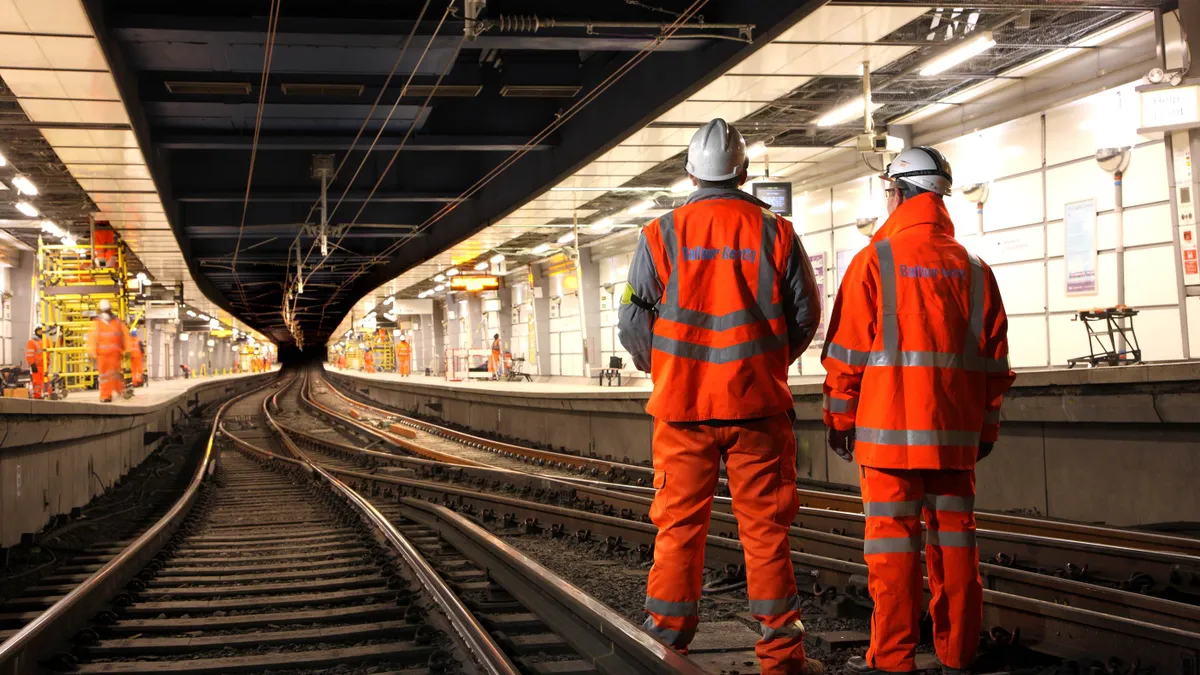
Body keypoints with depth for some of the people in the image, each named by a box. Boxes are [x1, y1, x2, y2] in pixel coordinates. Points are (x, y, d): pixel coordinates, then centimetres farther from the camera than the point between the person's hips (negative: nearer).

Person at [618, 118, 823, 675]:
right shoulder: (775, 233, 1)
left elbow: (632, 321, 0)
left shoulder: (661, 234, -2)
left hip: (682, 403, 0)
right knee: (765, 527, 4)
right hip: (758, 402, 0)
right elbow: (806, 315, 6)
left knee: (679, 524, 8)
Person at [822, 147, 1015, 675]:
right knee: (953, 537, 10)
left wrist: (839, 419, 4)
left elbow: (846, 353, -5)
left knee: (893, 539, -1)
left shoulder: (874, 260, -4)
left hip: (889, 428, -4)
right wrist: (986, 427, 18)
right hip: (955, 432, 4)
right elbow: (994, 360, 11)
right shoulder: (974, 269, 9)